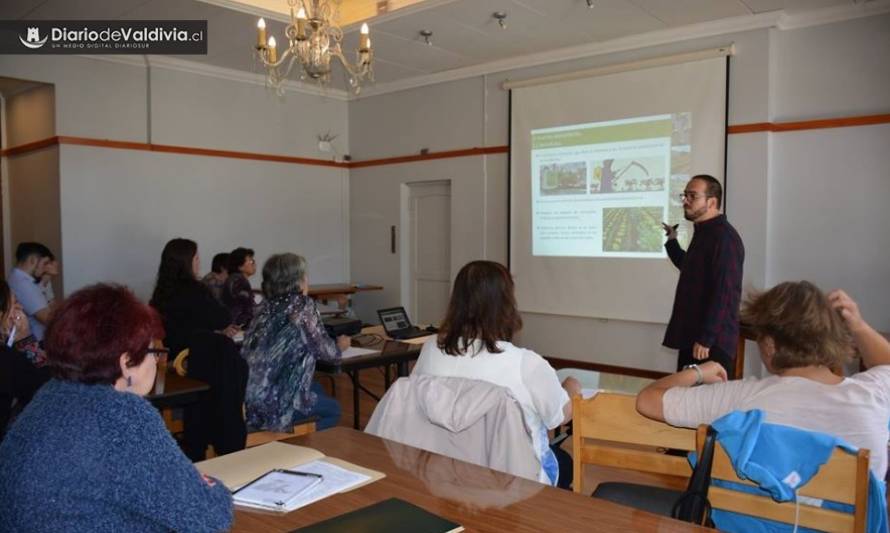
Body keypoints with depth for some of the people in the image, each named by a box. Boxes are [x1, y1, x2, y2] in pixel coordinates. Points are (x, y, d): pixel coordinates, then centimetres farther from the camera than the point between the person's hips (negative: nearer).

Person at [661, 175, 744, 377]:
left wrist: (706, 339, -23)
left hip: (712, 343, -10)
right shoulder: (703, 233, 16)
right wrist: (672, 241, 27)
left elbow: (723, 294, -22)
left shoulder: (724, 237, -16)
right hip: (691, 338, 10)